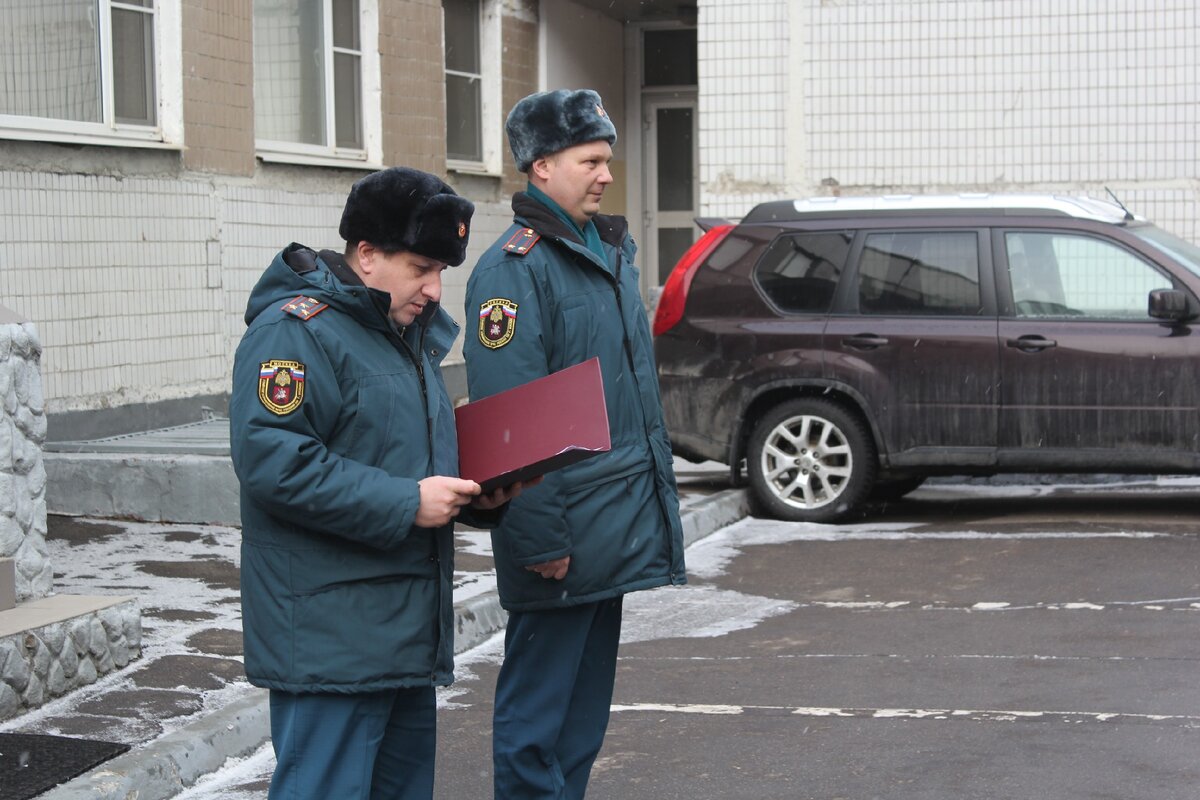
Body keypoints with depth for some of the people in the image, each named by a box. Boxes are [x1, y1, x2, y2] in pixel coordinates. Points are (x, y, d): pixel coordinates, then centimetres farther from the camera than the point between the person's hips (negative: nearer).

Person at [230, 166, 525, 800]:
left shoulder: (409, 334, 17)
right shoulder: (296, 331, -14)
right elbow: (271, 462, -24)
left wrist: (478, 493, 6)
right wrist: (405, 503, -23)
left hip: (407, 626, 10)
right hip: (330, 637, -10)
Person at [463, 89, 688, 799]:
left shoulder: (610, 250, 14)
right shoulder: (516, 267, -15)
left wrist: (659, 489, 20)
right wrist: (538, 539, -23)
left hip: (616, 527, 9)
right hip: (563, 541, -9)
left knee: (586, 712, 17)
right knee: (537, 716, -1)